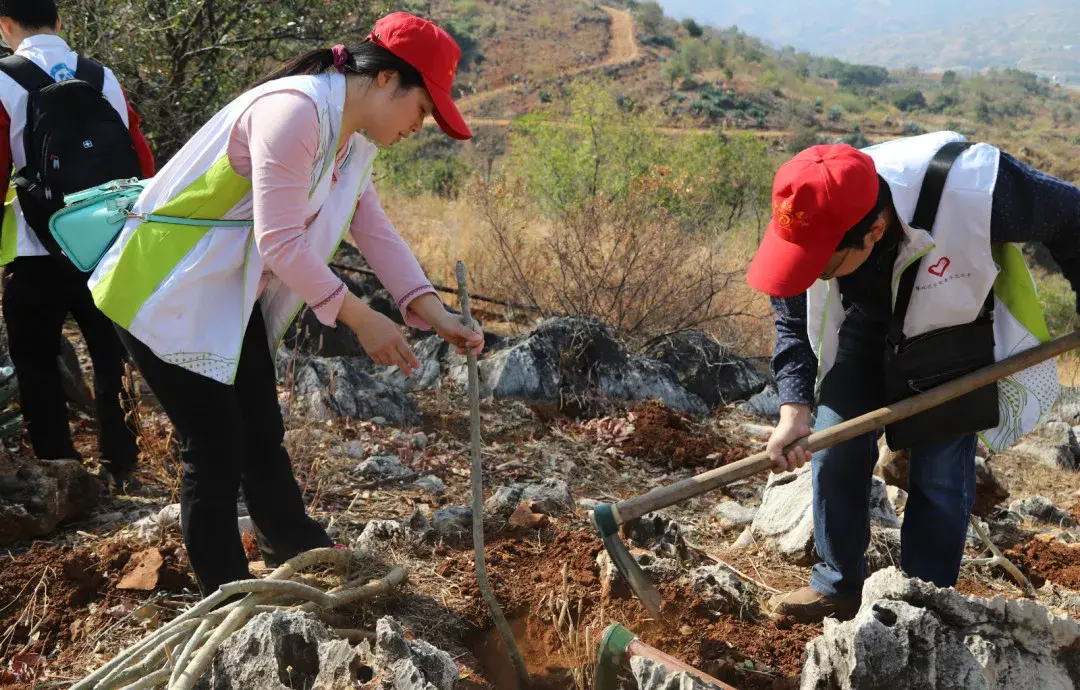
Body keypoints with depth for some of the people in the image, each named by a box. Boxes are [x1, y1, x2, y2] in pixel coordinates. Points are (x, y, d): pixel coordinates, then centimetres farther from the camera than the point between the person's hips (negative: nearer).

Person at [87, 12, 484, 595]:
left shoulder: (353, 140, 6)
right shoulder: (295, 111, -25)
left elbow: (376, 233, 7)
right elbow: (280, 242, -28)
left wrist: (435, 314, -3)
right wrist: (361, 320, -22)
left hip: (233, 303, 9)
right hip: (168, 298, -9)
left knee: (262, 436, 17)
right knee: (216, 452, -3)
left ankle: (304, 561, 33)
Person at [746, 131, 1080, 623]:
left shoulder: (977, 190, -41)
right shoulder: (810, 222, -31)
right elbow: (793, 320, -15)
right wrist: (795, 408, -29)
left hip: (955, 329, -3)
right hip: (864, 321, 3)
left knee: (940, 473, -5)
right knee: (834, 452, 0)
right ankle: (838, 587, 18)